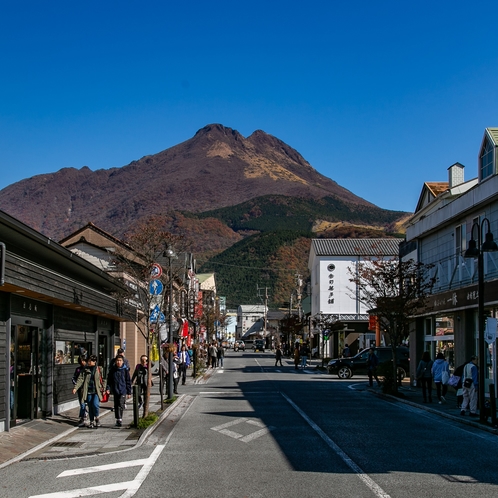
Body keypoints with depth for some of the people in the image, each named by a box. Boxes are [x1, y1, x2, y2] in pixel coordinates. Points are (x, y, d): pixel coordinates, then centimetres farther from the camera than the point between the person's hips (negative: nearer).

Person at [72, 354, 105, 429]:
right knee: (90, 407, 6)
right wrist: (75, 388, -11)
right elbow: (80, 379, 0)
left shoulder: (99, 370, 2)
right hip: (88, 392, 3)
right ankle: (92, 422, 20)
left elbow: (103, 380, 8)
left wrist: (103, 388, -2)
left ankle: (97, 418, 4)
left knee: (95, 404, -20)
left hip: (97, 391, -3)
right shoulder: (85, 370, 7)